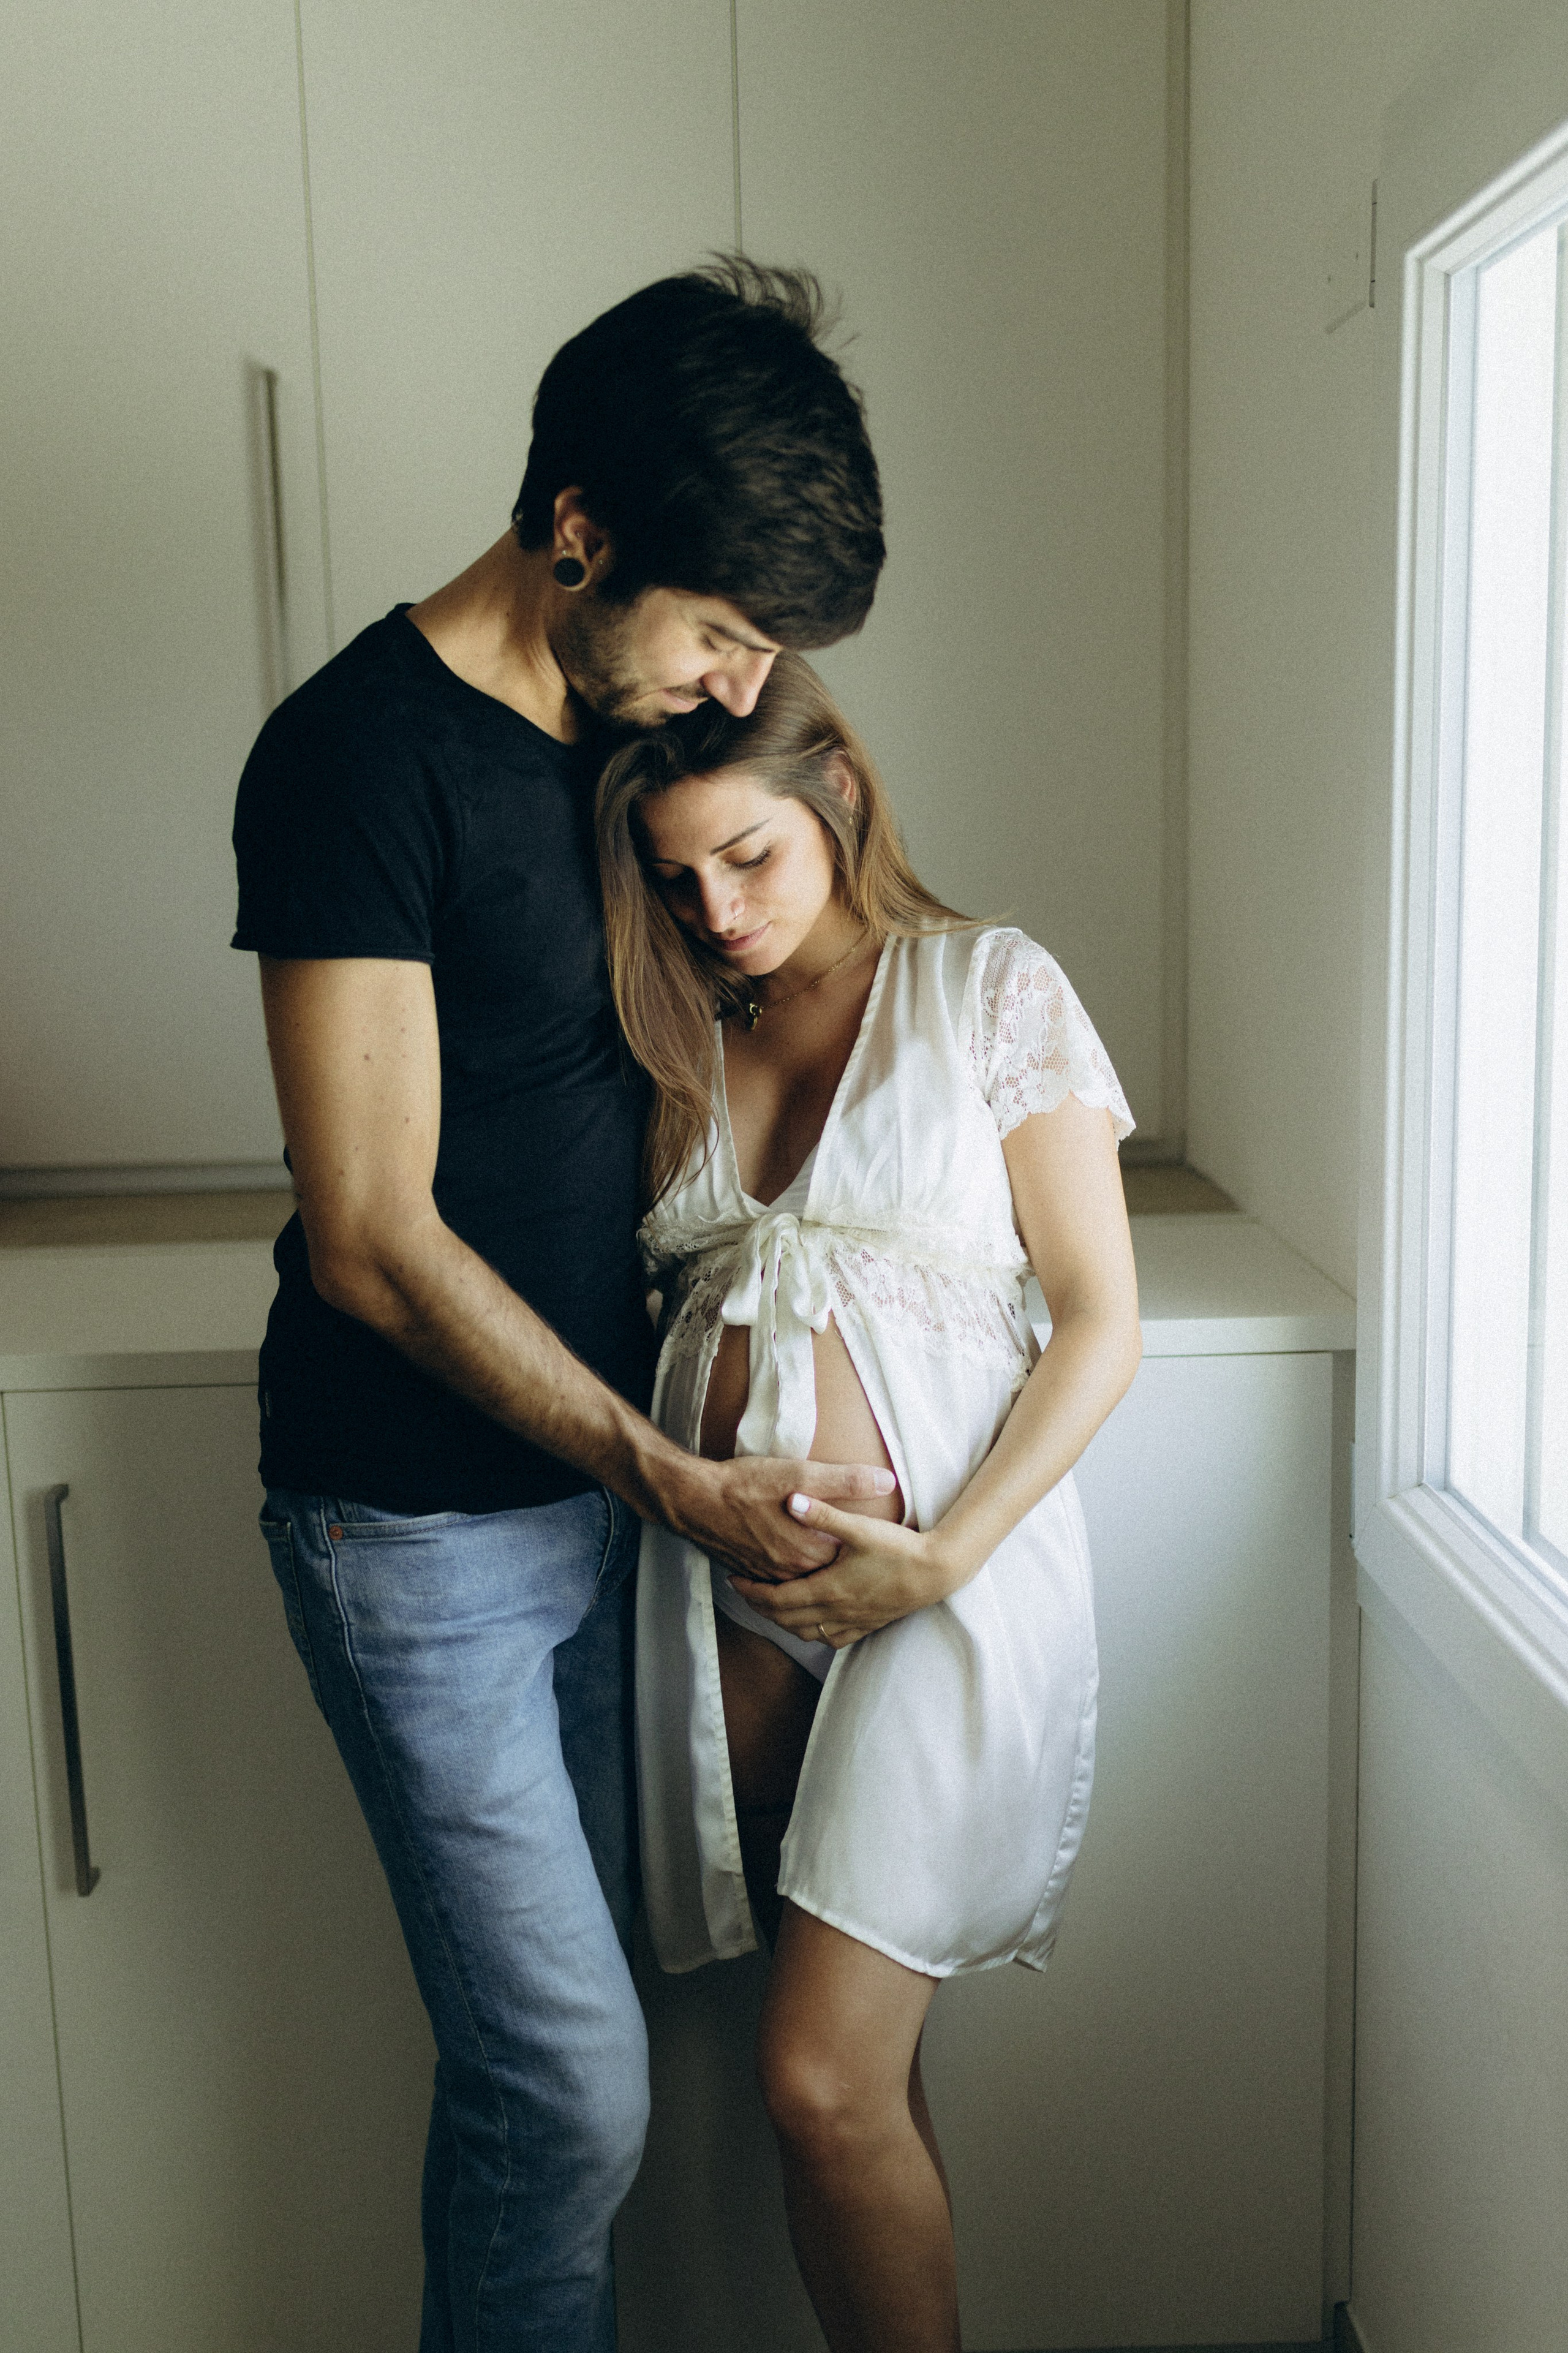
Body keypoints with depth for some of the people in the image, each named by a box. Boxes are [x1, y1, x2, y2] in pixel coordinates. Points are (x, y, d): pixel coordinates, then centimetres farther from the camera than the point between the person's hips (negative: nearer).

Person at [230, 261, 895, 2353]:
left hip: (592, 1480, 7)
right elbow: (374, 1241, -20)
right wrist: (678, 1481, -16)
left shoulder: (627, 735, 7)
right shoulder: (363, 752, -18)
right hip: (421, 1525, -7)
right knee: (572, 2083, 0)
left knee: (541, 2037, 18)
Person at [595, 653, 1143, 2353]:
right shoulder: (687, 1033, 12)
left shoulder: (990, 990, -1)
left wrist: (945, 1556, -14)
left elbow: (1102, 1320, -4)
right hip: (728, 1586, 4)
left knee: (825, 2083, -7)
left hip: (946, 1577, -4)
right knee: (849, 2083, 9)